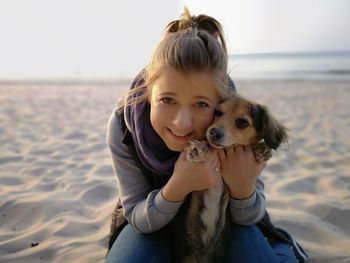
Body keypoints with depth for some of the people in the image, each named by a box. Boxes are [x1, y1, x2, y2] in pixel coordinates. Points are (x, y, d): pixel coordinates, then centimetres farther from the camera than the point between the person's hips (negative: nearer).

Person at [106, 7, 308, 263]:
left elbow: (250, 217, -17)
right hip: (150, 221, 0)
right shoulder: (123, 126, -29)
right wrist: (177, 188, -42)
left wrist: (243, 189, -41)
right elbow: (137, 217, -21)